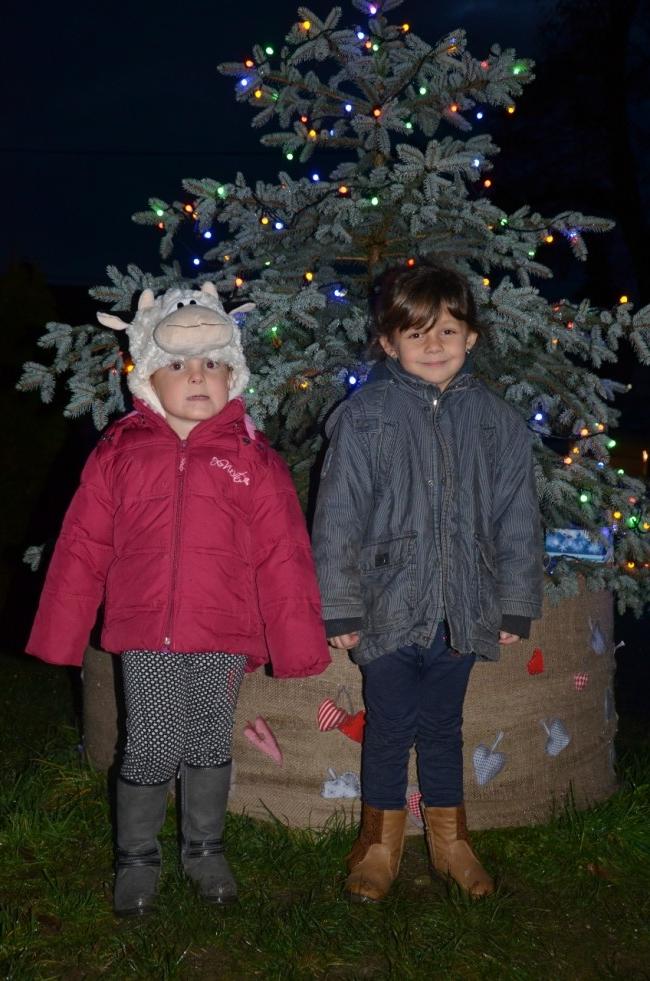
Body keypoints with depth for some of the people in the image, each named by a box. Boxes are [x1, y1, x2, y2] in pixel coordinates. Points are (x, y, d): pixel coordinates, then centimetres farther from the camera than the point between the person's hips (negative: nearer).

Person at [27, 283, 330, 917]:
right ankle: (137, 858, 28)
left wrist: (295, 641, -1)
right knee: (151, 750, 4)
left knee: (210, 746, 14)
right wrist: (61, 635, 2)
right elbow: (82, 548, 2)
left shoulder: (253, 460, 0)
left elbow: (282, 556, -1)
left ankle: (205, 849, 36)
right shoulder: (119, 453, 0)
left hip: (224, 636, 1)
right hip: (145, 633, 0)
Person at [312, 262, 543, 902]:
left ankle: (449, 836, 37)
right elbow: (338, 517, -7)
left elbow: (517, 520, 5)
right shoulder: (364, 417, -8)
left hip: (461, 611, 2)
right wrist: (339, 609, -7)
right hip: (387, 609, -2)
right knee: (389, 728, 11)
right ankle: (380, 839, 32)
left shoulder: (495, 420, 0)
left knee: (444, 727, 18)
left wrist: (515, 607, 6)